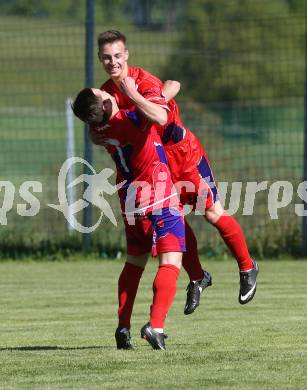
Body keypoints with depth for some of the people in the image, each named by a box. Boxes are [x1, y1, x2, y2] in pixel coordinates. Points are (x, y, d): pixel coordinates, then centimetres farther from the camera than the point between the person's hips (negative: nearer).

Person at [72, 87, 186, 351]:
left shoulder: (99, 128, -2)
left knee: (134, 263, 22)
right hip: (160, 200, -7)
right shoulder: (133, 119, -20)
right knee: (170, 263, -7)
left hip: (130, 205, 7)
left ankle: (123, 328, 17)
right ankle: (156, 325, -24)